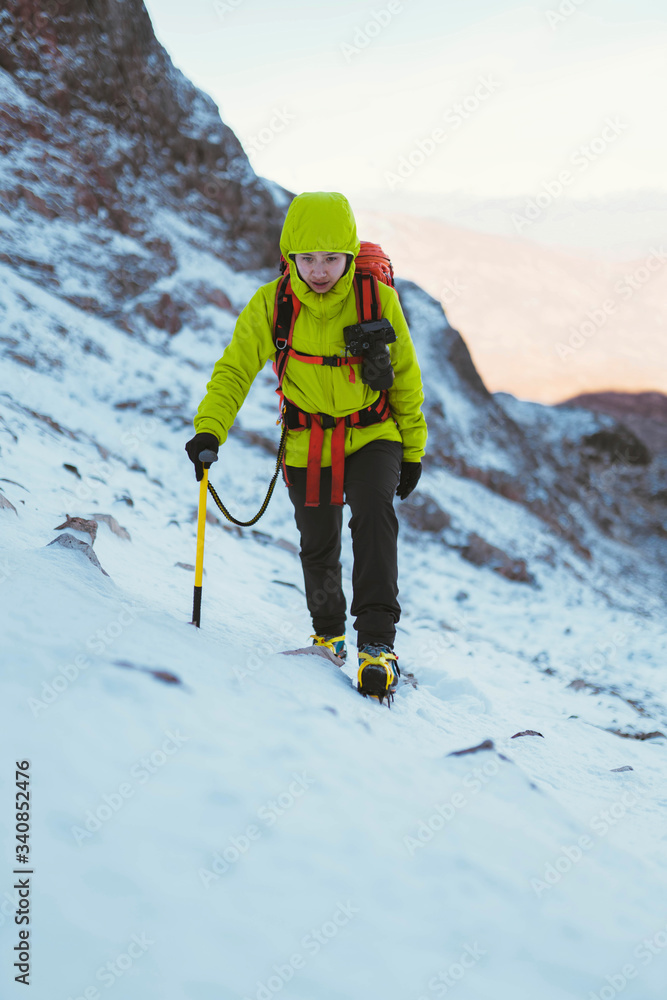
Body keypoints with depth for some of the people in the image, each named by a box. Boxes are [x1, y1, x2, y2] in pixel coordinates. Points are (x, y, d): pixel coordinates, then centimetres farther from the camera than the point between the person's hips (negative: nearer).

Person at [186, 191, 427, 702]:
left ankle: (377, 640, -24)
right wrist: (209, 428, -20)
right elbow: (235, 371, -4)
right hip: (308, 445, 2)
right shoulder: (270, 305, -12)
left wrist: (413, 449, 5)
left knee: (374, 516, -27)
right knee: (318, 546, 12)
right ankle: (328, 630, 40)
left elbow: (405, 377, -1)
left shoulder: (378, 300, -13)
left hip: (373, 436, -2)